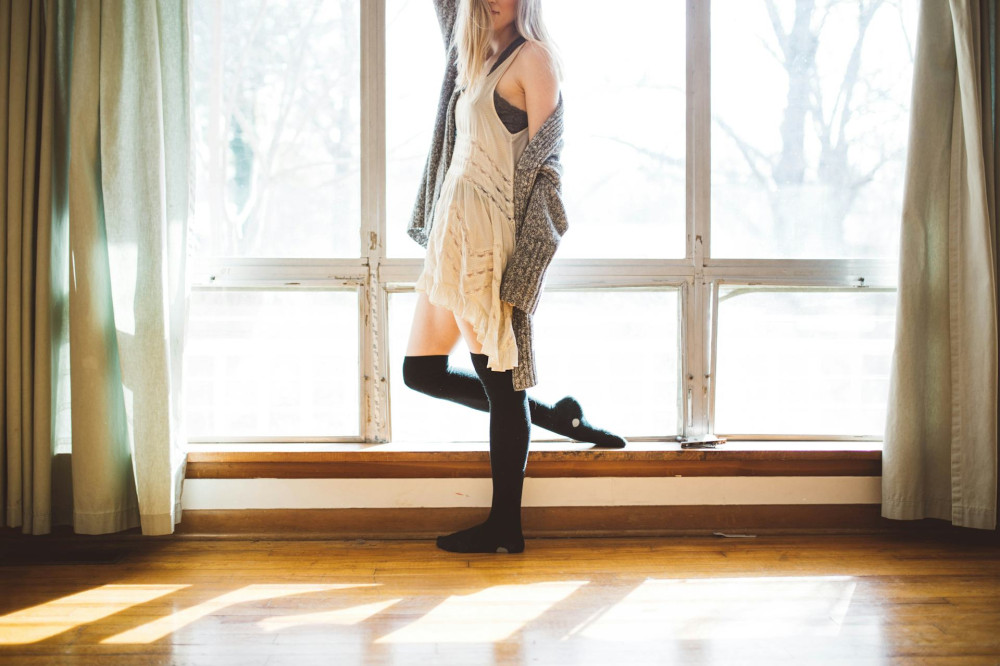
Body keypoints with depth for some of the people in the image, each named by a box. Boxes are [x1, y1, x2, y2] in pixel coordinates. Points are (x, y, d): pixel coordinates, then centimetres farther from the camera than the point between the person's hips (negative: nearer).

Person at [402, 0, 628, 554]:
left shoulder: (534, 56, -4)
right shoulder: (478, 60, 20)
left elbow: (541, 159, -10)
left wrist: (521, 261, -15)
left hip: (490, 237, -9)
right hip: (453, 233, 9)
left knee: (496, 376, -3)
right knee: (422, 371, 10)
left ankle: (504, 529, 7)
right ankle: (559, 418, 20)